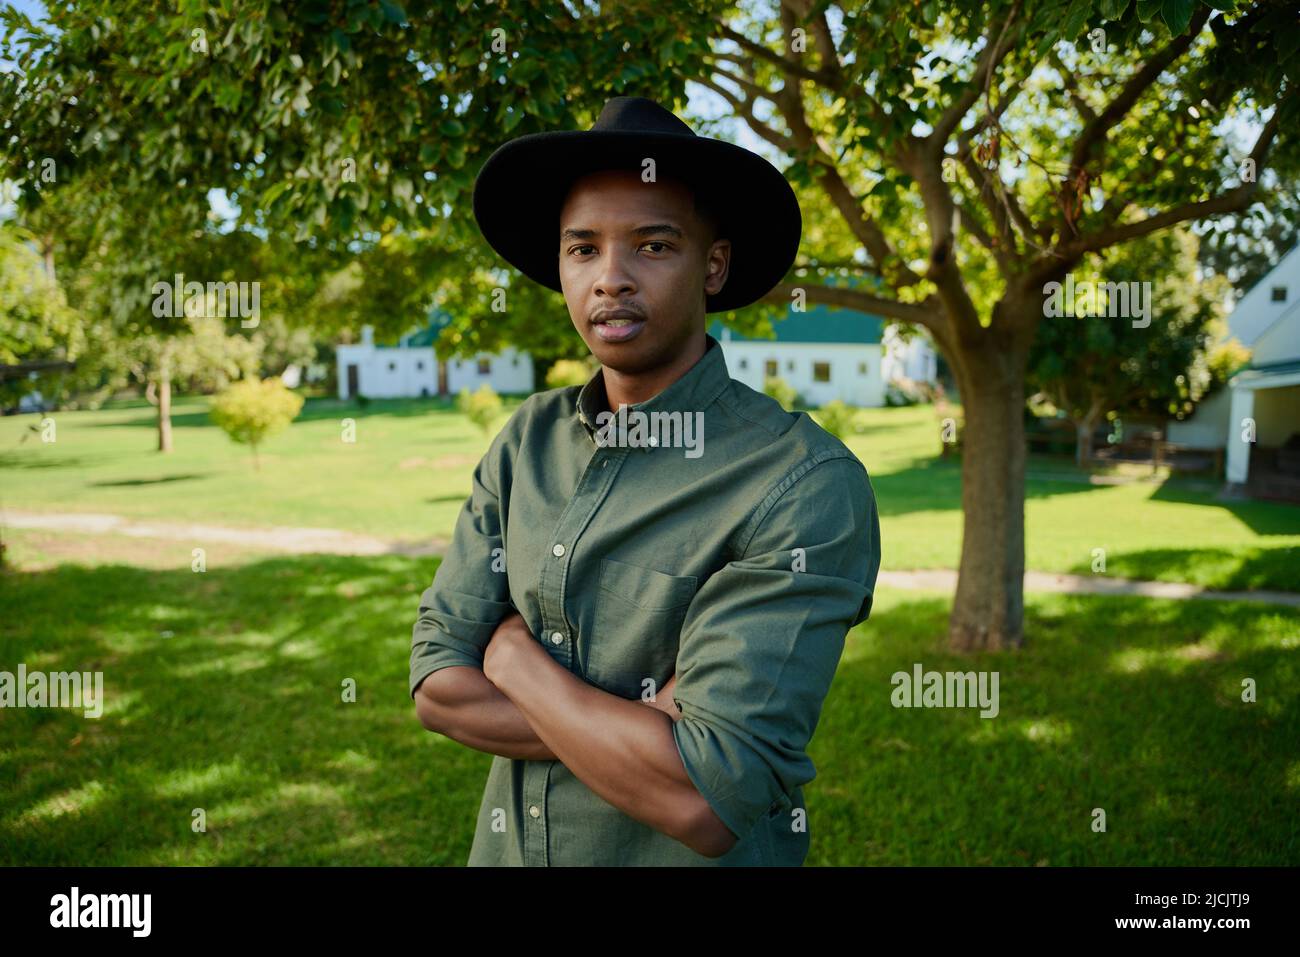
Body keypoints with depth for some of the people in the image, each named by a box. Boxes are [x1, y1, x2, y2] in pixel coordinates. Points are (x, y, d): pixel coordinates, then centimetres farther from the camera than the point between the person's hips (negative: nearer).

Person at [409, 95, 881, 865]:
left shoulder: (808, 486, -23)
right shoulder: (529, 440, -5)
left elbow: (705, 804, -27)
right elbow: (439, 684, -8)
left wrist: (515, 653, -16)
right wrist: (647, 727, -21)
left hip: (686, 855, -4)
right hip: (507, 845, 5)